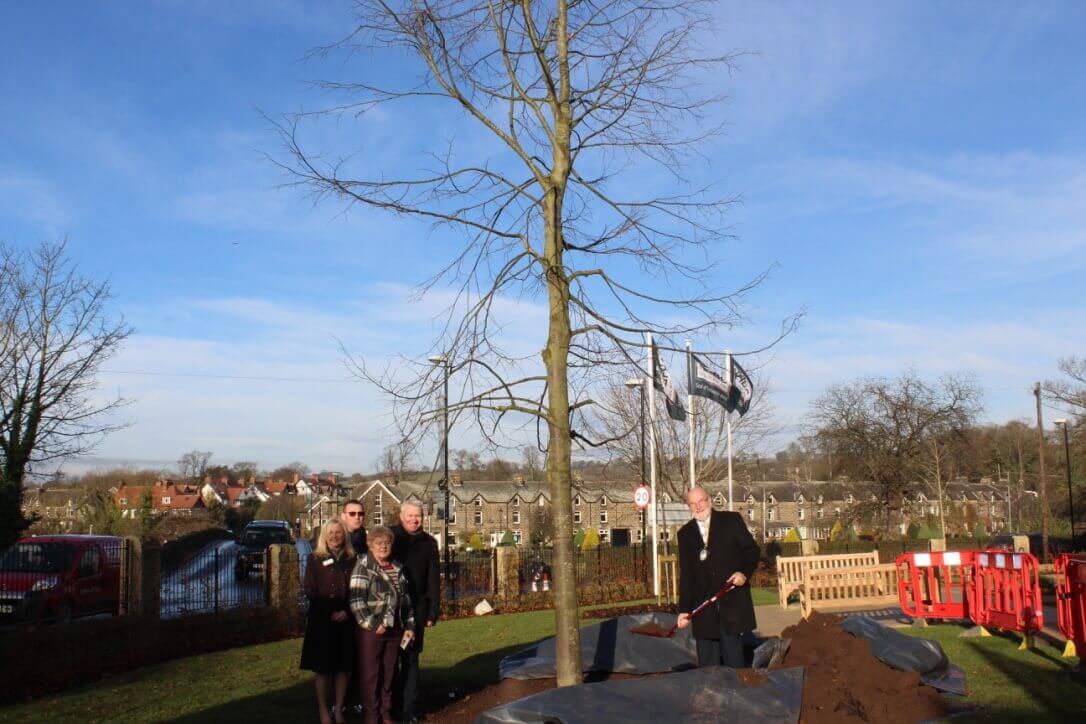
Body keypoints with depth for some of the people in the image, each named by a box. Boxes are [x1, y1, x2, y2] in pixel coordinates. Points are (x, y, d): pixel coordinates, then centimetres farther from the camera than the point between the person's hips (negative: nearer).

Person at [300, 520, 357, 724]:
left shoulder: (352, 560, 7)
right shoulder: (315, 559, 1)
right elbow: (310, 591, -4)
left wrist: (347, 612, -9)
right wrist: (329, 613, -12)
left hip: (346, 620, 2)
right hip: (321, 620, -2)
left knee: (343, 667, 4)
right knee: (322, 667, 2)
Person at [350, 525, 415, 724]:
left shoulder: (397, 568, 10)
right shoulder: (363, 567, -8)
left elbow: (406, 599, 14)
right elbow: (355, 600, -16)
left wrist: (409, 626, 9)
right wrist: (372, 624, -18)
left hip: (394, 629, 5)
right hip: (371, 630, -5)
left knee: (389, 672, 12)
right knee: (370, 674, 4)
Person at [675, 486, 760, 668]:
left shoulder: (732, 520, 4)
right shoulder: (685, 534, 12)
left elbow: (752, 550, 4)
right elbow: (686, 574, 10)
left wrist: (744, 572, -15)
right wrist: (684, 609, 3)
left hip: (732, 601, -3)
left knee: (734, 659, 0)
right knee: (707, 663, 5)